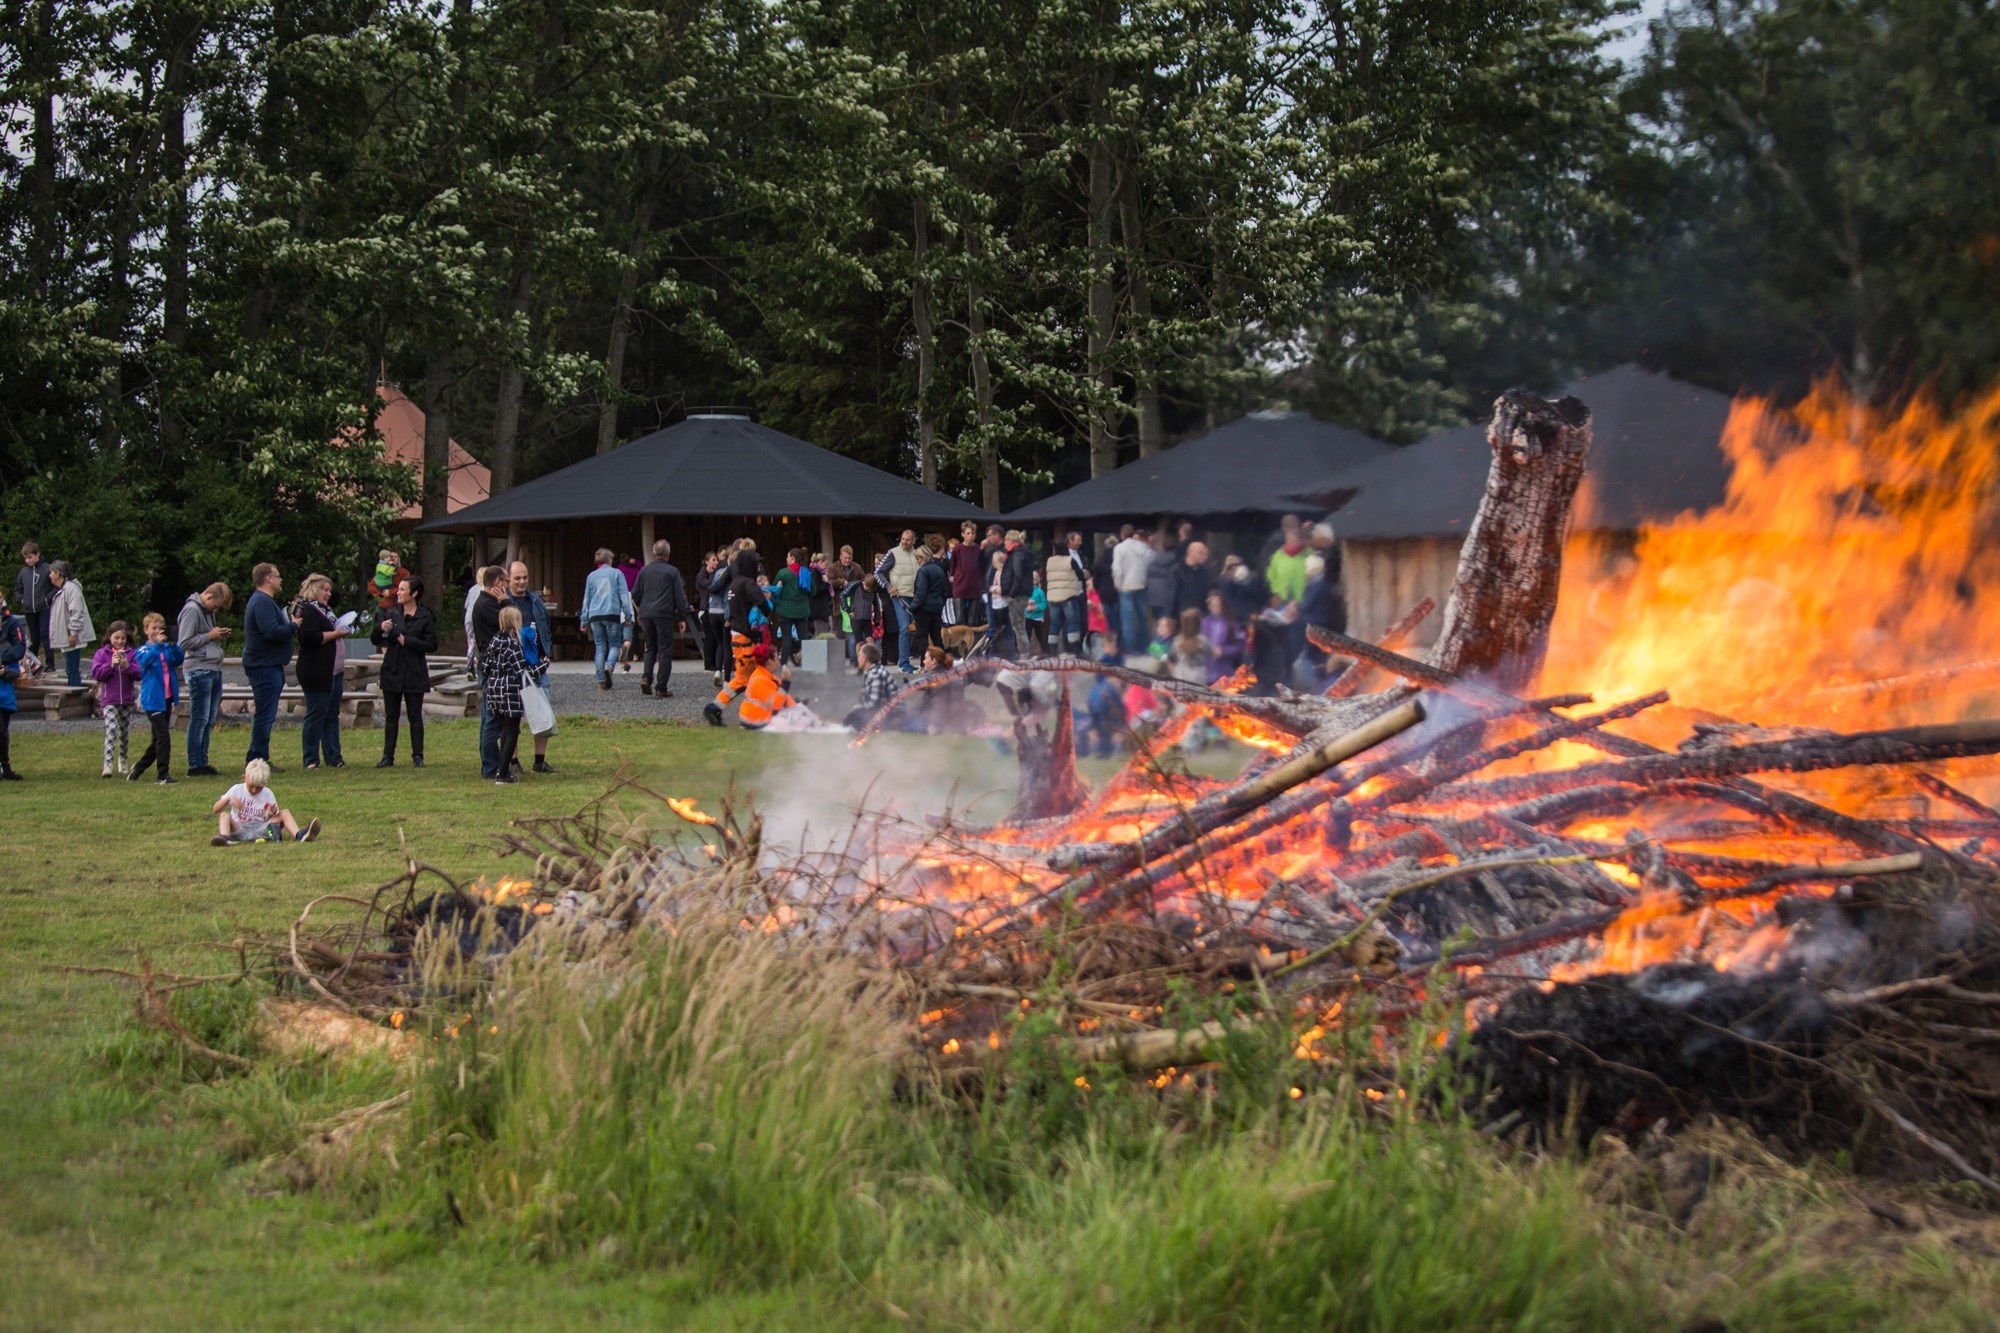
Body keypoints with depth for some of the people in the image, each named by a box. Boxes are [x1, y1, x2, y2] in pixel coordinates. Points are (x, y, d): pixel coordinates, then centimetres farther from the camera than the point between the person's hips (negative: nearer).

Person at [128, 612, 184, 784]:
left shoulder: (168, 649, 9)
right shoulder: (143, 650, -2)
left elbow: (178, 660, -10)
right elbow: (145, 661, -25)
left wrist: (173, 644, -28)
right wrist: (157, 644, -37)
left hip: (167, 698, 6)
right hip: (152, 700, -6)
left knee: (158, 740, 14)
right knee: (163, 736, -15)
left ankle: (139, 768, 32)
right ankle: (162, 775, -11)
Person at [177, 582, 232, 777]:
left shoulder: (208, 611, 18)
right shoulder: (191, 610, -10)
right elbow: (184, 643, -16)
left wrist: (220, 636, 7)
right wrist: (210, 636, -13)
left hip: (214, 670, 9)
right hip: (199, 671, -9)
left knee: (210, 719, 10)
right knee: (199, 719, -7)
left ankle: (202, 761, 15)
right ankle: (194, 765, -3)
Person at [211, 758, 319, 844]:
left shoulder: (268, 795, 8)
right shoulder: (236, 790, 6)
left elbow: (267, 821, 6)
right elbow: (215, 809, 3)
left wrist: (270, 815, -17)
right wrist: (228, 799, -15)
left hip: (260, 828, 1)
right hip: (239, 829, -1)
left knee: (284, 813, -15)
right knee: (224, 815, -27)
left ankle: (299, 835, -43)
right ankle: (225, 837, -59)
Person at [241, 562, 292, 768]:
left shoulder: (265, 601, 20)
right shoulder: (262, 602, -17)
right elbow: (271, 632, -27)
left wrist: (290, 624, 4)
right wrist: (294, 626, -14)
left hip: (268, 665, 11)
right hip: (264, 665, -11)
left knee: (264, 714, 14)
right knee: (265, 714, -9)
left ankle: (256, 758, 19)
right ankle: (258, 760, -7)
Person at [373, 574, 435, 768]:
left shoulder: (425, 617, -3)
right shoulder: (391, 614, 9)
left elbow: (432, 645, -8)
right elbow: (374, 640, 9)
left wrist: (408, 641, -16)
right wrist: (380, 628, -12)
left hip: (414, 674, -3)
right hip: (392, 672, 4)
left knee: (415, 716, 1)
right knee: (391, 717, 5)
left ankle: (418, 756, 7)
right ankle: (388, 756, 8)